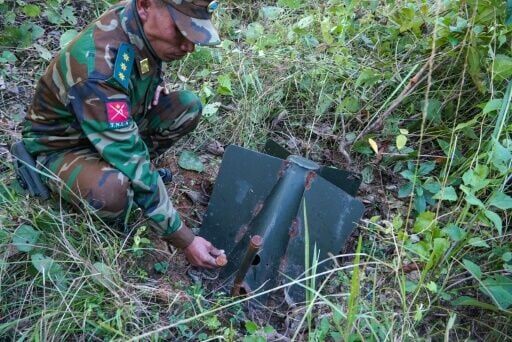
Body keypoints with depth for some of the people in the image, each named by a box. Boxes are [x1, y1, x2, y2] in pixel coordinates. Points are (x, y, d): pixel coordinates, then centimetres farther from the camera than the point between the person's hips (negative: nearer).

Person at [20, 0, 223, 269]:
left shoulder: (143, 27, -15)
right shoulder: (97, 66, -39)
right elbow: (131, 162, -37)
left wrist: (155, 83, -9)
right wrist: (184, 240, -32)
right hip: (60, 146, -7)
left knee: (188, 106, -7)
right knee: (113, 192, -38)